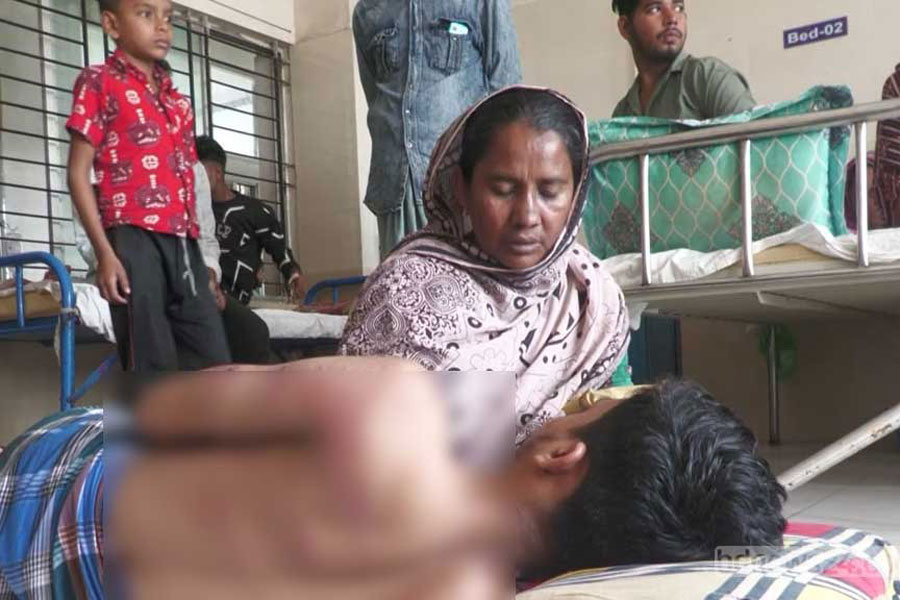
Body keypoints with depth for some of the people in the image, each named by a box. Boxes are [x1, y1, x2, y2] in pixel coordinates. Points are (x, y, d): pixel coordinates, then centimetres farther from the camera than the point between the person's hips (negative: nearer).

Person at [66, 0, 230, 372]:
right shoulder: (99, 82, 2)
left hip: (182, 244, 6)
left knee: (213, 363, 5)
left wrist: (200, 254, 14)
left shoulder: (177, 101, 20)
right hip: (133, 241, -6)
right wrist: (104, 252, -12)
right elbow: (78, 172, -3)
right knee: (151, 369, -4)